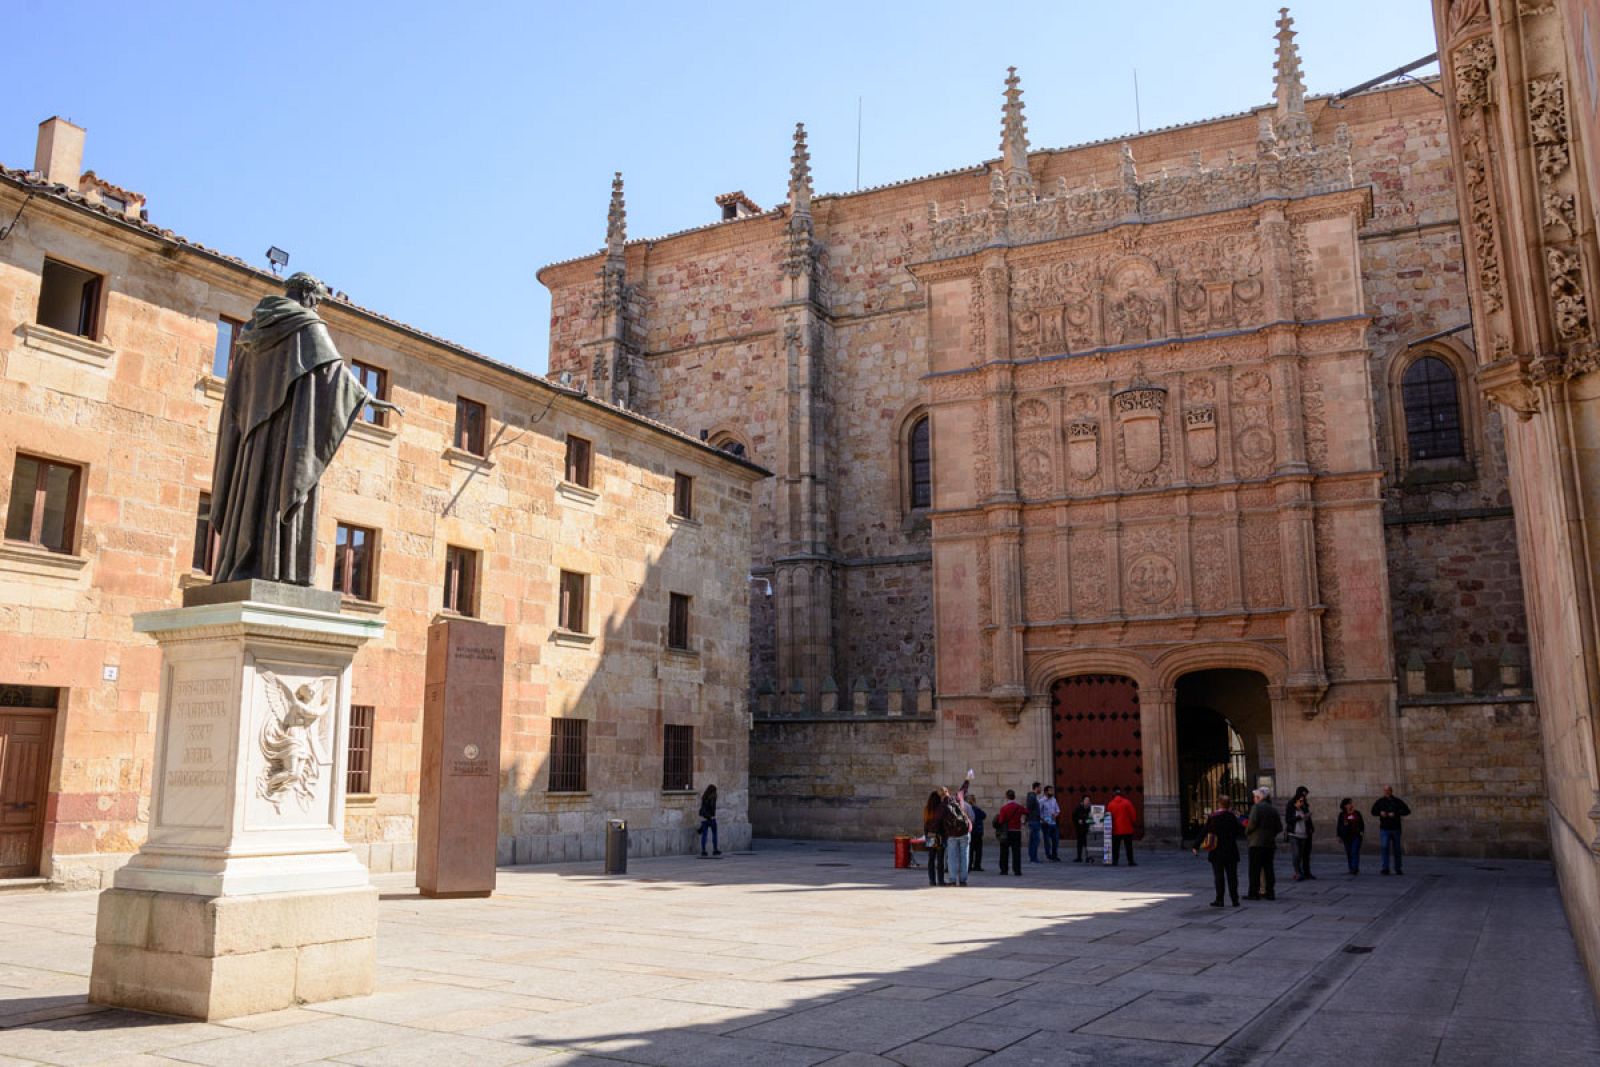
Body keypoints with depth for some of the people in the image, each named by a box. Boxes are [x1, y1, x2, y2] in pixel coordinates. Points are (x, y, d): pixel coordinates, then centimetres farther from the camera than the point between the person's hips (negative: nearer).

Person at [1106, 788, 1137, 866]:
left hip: (1116, 829, 1)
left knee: (1115, 847, 6)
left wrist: (1111, 826, 16)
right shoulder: (1127, 802, -4)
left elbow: (1108, 816, 4)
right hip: (1127, 829, -1)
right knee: (1129, 846, 4)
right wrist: (1131, 822, 13)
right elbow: (1133, 814, -3)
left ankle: (1114, 861, 2)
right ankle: (1130, 861, 3)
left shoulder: (1110, 804, 0)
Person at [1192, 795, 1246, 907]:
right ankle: (1235, 900, 10)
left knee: (1219, 876, 5)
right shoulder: (1232, 817, -5)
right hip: (1231, 852, 1)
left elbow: (1204, 833, -6)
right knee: (1232, 876, 9)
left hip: (1216, 852, -1)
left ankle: (1219, 900, 5)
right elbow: (1240, 832, -1)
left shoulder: (1212, 817, -7)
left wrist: (1196, 847, 0)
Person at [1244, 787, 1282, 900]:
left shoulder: (1257, 807, -8)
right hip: (1270, 843, 6)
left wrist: (1247, 832, -2)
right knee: (1268, 868, 11)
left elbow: (1253, 823, -19)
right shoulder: (1273, 809, 11)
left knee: (1255, 868, -3)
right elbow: (1279, 828, 10)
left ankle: (1254, 893, -4)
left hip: (1257, 843, -6)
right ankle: (1270, 892, 12)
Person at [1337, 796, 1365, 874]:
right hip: (1346, 836, 1)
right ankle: (1351, 869, 11)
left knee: (1355, 852, -11)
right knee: (1349, 853, 4)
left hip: (1356, 836, -1)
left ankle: (1355, 869, -15)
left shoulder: (1357, 813, 8)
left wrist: (1362, 830, -1)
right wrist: (1339, 836, 5)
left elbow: (1362, 823, 14)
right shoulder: (1342, 815, 6)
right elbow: (1339, 826, 8)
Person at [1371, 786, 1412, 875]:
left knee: (1397, 849, 7)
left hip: (1396, 828, 0)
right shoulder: (1380, 801, 5)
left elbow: (1407, 811, -6)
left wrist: (1396, 814, -18)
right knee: (1384, 848, -11)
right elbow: (1373, 811, 14)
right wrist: (1380, 812, -7)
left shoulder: (1397, 801, 0)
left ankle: (1398, 868, 19)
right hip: (1384, 829, 0)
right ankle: (1385, 868, -11)